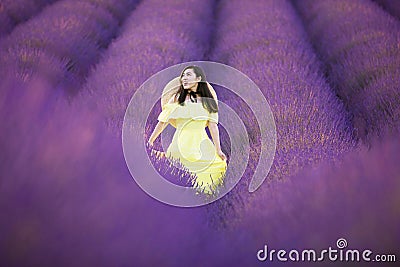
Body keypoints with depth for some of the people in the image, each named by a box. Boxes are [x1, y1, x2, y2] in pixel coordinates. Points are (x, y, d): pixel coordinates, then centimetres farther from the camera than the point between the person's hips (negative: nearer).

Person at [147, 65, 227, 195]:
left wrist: (218, 150, 2)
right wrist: (150, 141, 4)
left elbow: (213, 126, 6)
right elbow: (163, 121, 5)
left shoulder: (209, 101, 9)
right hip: (181, 144, -1)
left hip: (202, 145, 2)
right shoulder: (178, 98, 6)